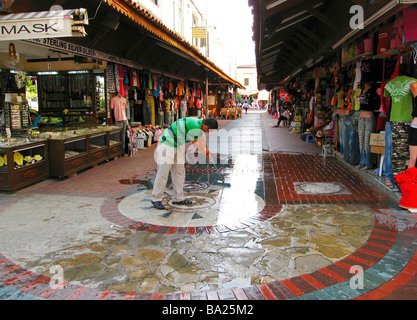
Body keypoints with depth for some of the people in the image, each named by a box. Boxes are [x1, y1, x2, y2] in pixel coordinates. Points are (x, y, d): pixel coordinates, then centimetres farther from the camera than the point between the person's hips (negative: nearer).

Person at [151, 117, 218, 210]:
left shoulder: (199, 123, 4)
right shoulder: (195, 127, -26)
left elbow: (201, 137, 22)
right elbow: (197, 146, -14)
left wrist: (207, 152, 29)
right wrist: (206, 152, 5)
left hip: (177, 147, 10)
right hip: (167, 145, -10)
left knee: (179, 171, 10)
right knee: (163, 173, -7)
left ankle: (178, 198, 17)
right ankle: (156, 199, 4)